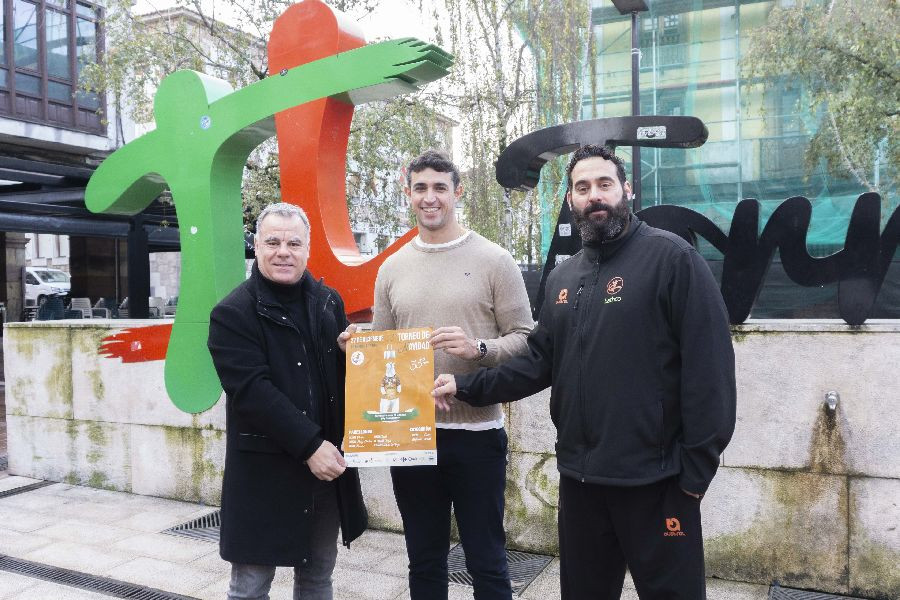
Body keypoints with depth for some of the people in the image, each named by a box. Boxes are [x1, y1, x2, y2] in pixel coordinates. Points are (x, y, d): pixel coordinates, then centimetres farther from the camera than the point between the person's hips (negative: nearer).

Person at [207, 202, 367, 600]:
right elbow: (252, 391, -18)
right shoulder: (233, 313, -9)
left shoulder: (329, 302, 8)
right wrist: (309, 445, -22)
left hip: (327, 461, 5)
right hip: (264, 469, -5)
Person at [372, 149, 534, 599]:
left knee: (486, 562, 9)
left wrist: (478, 349, -22)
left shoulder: (493, 260, -4)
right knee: (424, 562, 18)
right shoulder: (392, 268, 8)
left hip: (476, 433, -3)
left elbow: (526, 340, -5)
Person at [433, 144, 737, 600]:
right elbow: (540, 361, 11)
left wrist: (697, 466, -15)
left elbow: (708, 365, -14)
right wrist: (468, 387, 1)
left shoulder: (671, 257, -10)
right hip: (578, 477, 6)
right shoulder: (562, 278, 11)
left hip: (654, 479, -6)